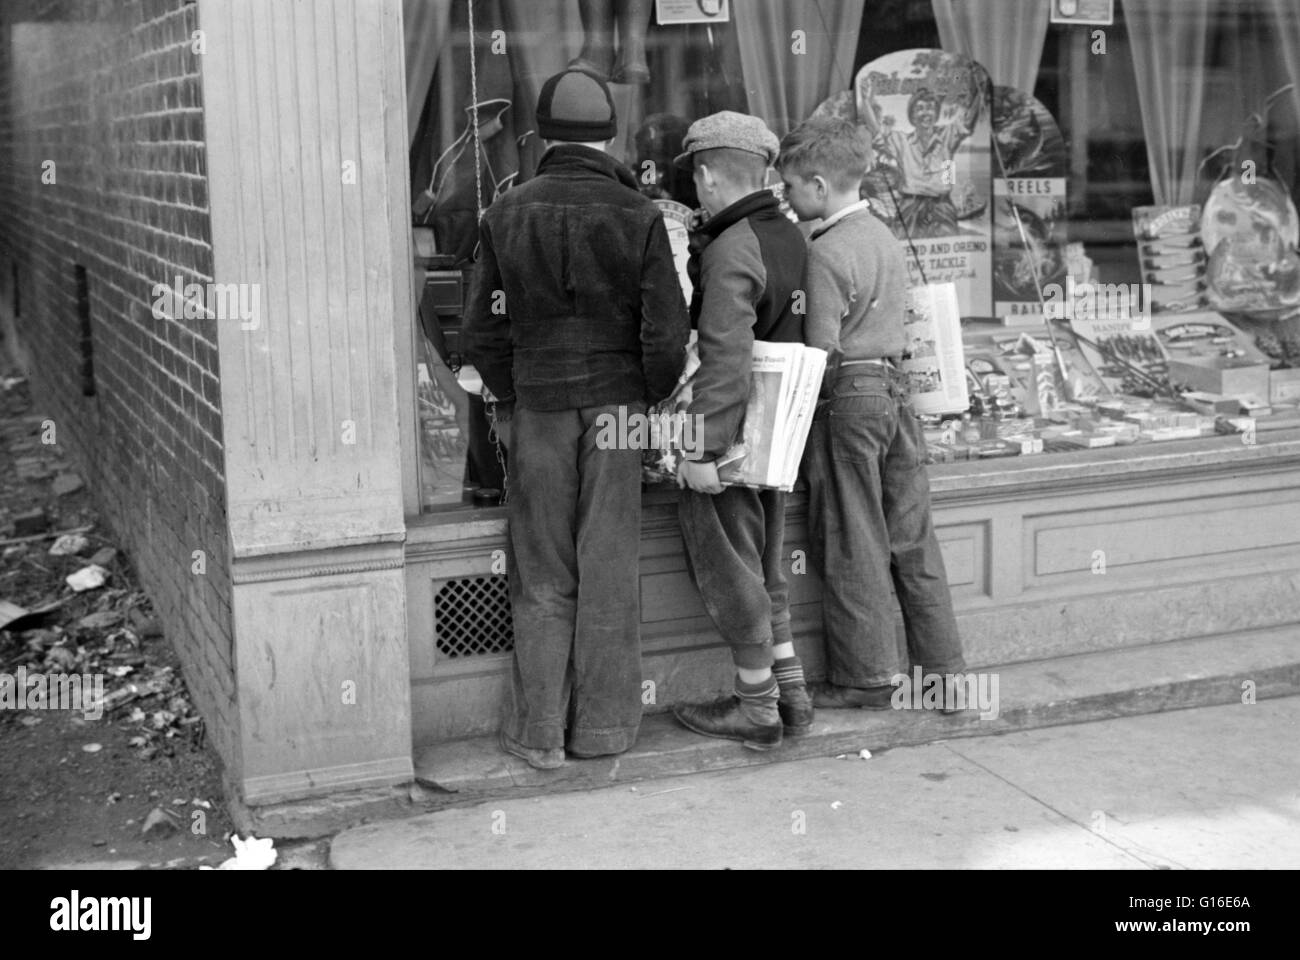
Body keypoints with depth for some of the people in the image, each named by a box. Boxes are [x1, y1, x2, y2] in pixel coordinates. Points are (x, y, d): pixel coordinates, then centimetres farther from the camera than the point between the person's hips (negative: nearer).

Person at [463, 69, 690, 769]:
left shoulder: (507, 215, -2)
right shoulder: (638, 215, -5)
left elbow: (481, 329, 0)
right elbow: (666, 331, -7)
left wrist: (510, 397, 11)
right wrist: (651, 401, 8)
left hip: (538, 405, 1)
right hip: (618, 403, 0)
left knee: (542, 576, 9)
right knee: (609, 569, 9)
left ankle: (538, 731, 12)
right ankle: (604, 725, 17)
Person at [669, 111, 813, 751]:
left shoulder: (731, 250, -18)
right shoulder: (790, 237, 8)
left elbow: (725, 357, -25)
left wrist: (703, 448, -24)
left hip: (725, 438, -8)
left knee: (729, 572, 4)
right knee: (764, 571, 18)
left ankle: (756, 708, 13)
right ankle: (791, 695, 24)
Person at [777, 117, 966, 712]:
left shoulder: (825, 252, -14)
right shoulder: (885, 237, 12)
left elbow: (822, 350, -16)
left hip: (848, 396, -8)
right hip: (895, 387, 8)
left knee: (852, 545, 1)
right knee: (911, 536, 12)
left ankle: (868, 677, 9)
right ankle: (943, 667, 18)